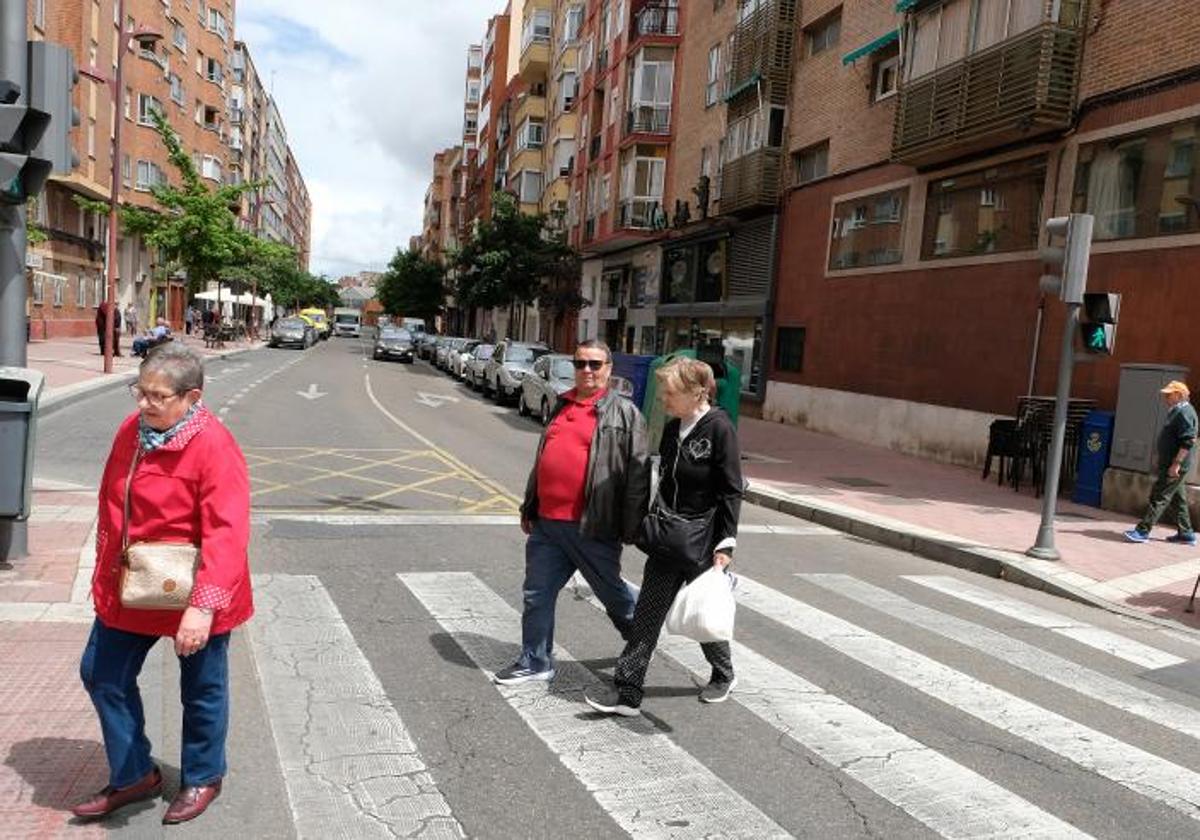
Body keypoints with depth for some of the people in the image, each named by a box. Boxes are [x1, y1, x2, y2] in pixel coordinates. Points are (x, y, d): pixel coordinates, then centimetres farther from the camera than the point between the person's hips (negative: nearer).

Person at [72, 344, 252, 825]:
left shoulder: (214, 447, -25)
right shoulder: (131, 431, -1)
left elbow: (226, 533, -30)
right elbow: (110, 506, 11)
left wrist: (204, 605, -35)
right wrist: (104, 573, 16)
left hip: (192, 598, -7)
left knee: (201, 691, 12)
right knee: (102, 675, 16)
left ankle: (202, 779, 36)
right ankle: (133, 776, 35)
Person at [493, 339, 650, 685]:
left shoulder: (624, 413, -5)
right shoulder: (560, 406, 15)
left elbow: (638, 471, -10)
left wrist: (631, 525, -13)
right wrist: (529, 508, 23)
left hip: (591, 527, -6)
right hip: (546, 524, 6)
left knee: (612, 593, 11)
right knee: (537, 594, 11)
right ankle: (535, 662, 27)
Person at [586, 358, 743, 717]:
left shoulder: (720, 429, -15)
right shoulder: (672, 429, 5)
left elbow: (731, 491, -15)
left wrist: (726, 543, -18)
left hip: (703, 543, -6)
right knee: (647, 613, 2)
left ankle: (724, 676, 37)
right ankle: (627, 692, 7)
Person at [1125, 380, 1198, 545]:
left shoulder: (1184, 413, -16)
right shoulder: (1177, 411, 16)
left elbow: (1189, 441, -23)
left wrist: (1176, 463, -24)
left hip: (1175, 466, -11)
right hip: (1171, 464, 11)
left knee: (1158, 497, -9)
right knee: (1177, 499, 15)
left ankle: (1142, 531, -8)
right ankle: (1186, 533, 23)